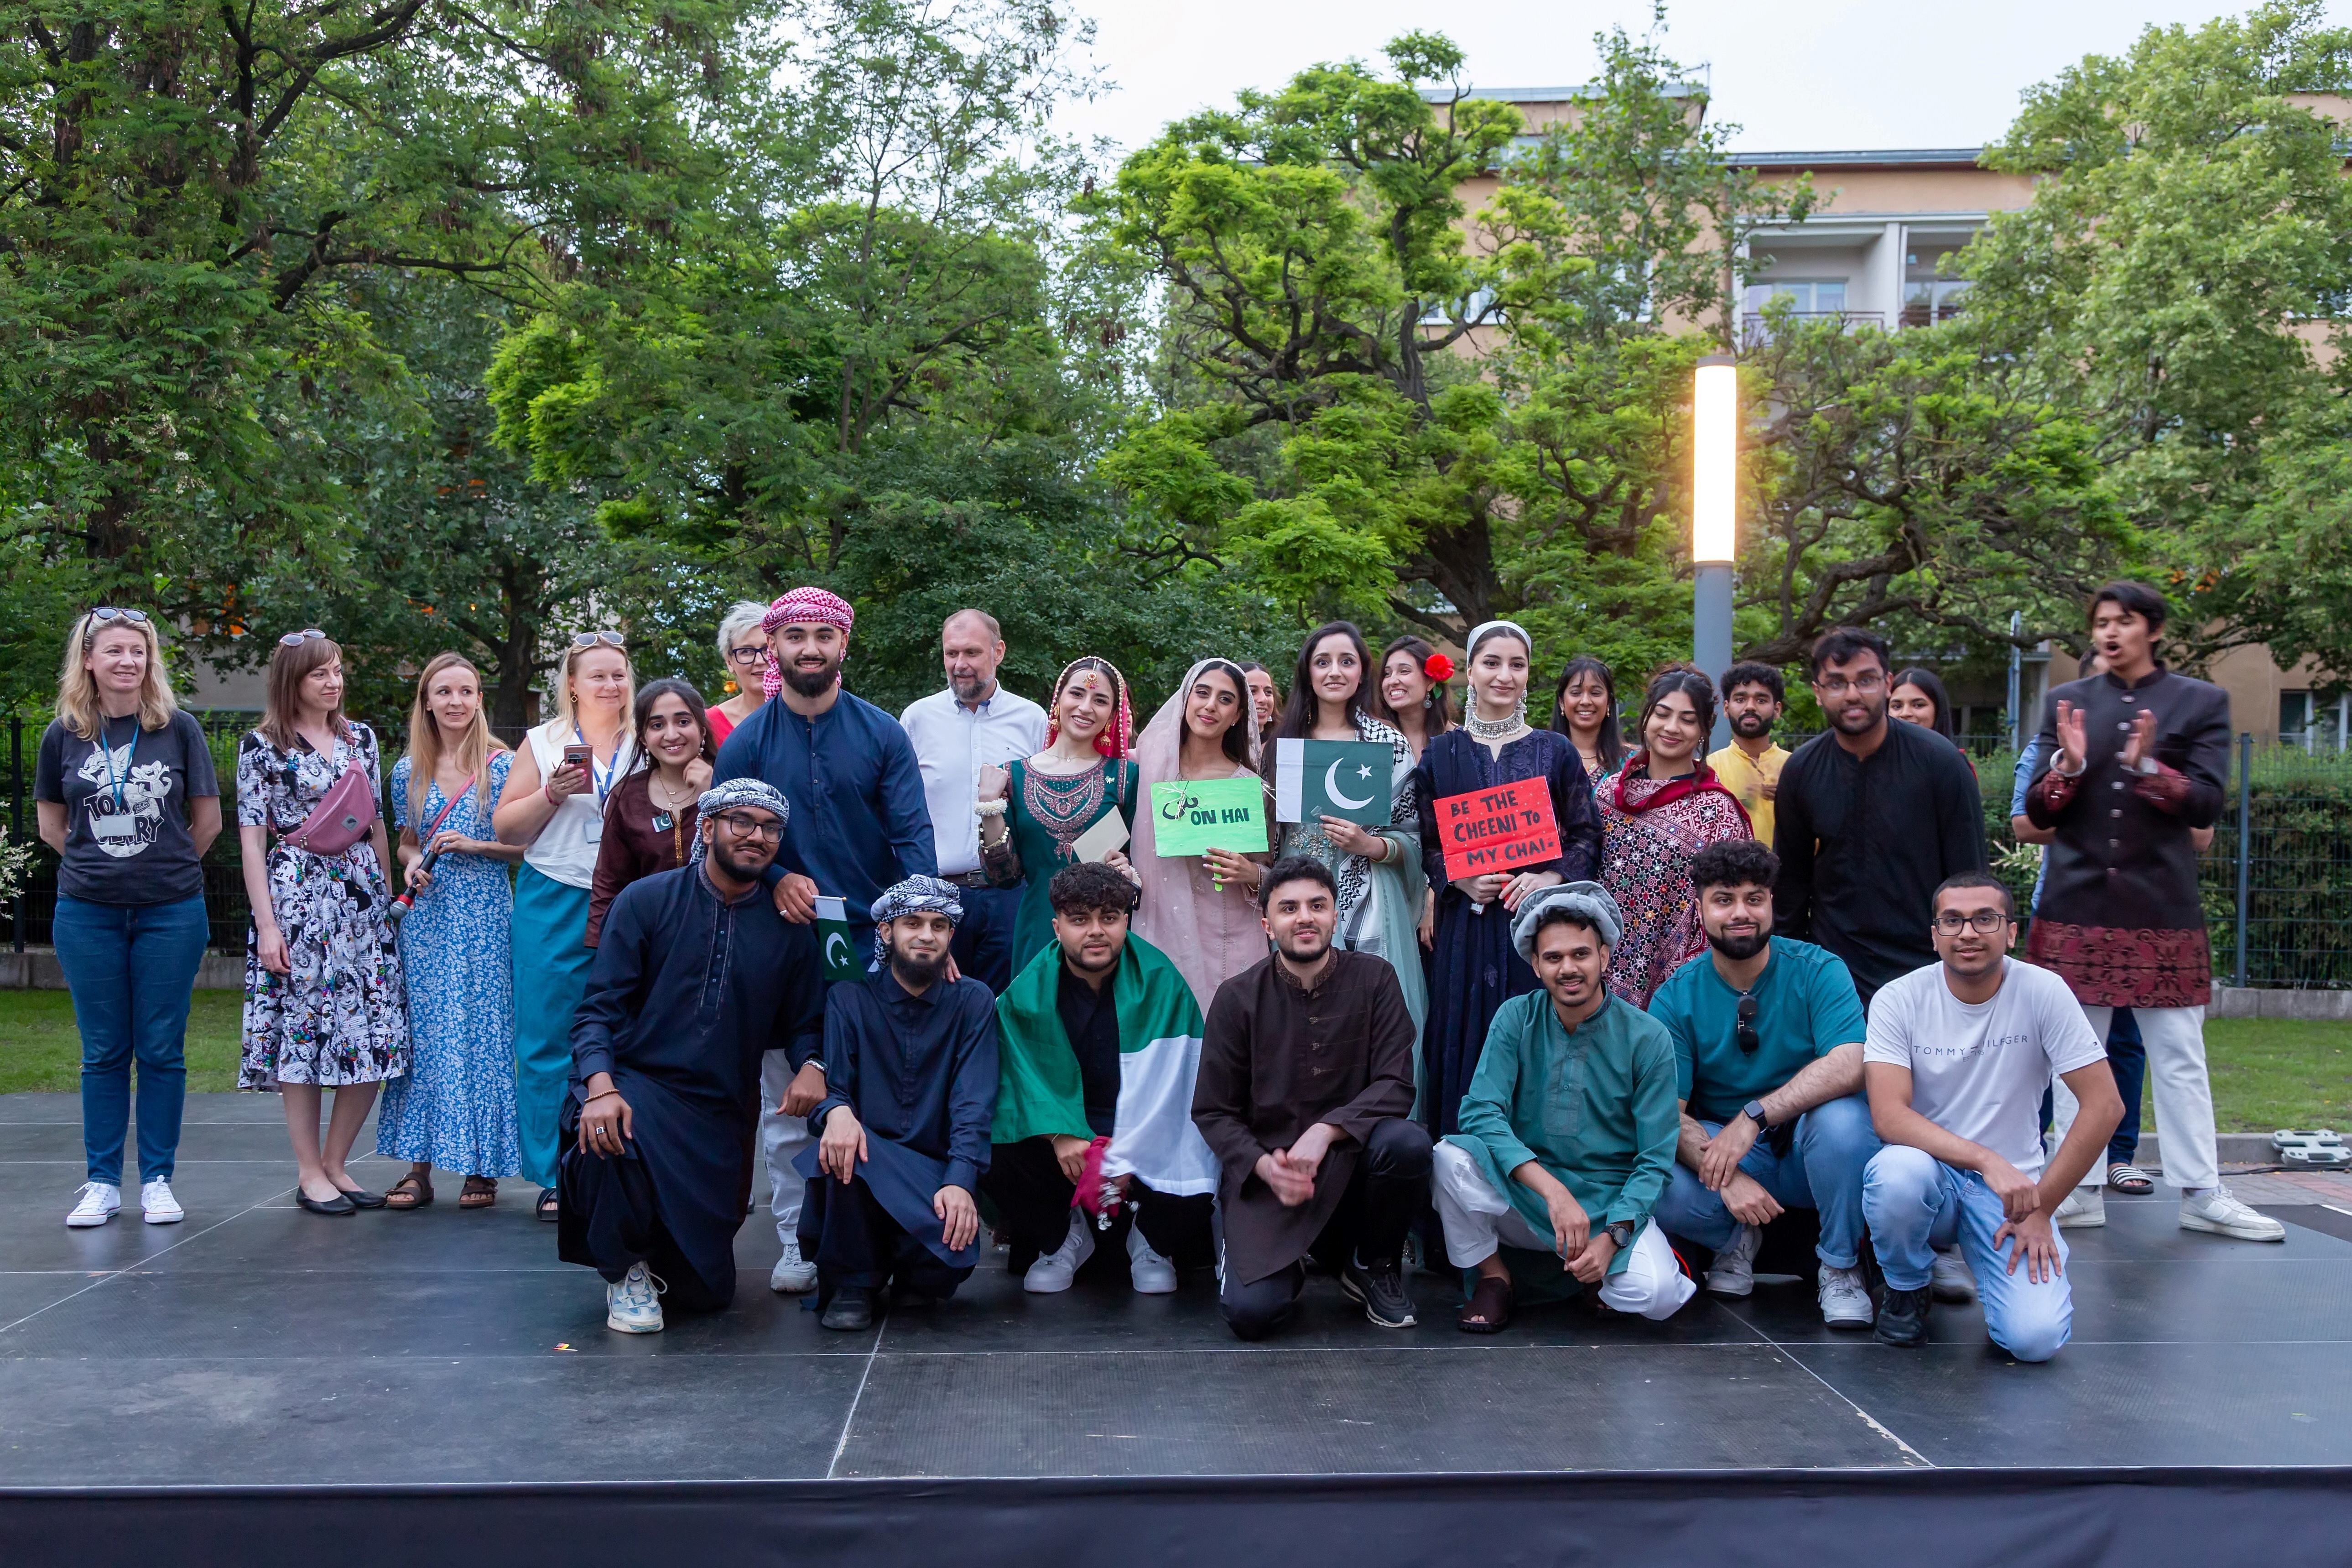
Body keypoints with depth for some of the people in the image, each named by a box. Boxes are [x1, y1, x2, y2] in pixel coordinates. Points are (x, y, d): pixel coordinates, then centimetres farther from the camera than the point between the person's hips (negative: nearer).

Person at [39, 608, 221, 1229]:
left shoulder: (179, 728, -1)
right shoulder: (64, 734, 2)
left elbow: (207, 821, 5)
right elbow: (51, 824, 13)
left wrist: (166, 868, 9)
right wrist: (102, 863, 8)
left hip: (170, 913, -1)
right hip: (88, 914, 1)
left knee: (162, 1051, 4)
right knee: (104, 1052, 8)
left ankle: (157, 1181, 14)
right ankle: (101, 1183, 16)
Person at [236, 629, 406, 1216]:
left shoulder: (362, 738, 11)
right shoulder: (262, 747, -2)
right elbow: (252, 838, -5)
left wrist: (389, 897, 11)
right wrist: (267, 924, -11)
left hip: (361, 896, 5)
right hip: (297, 896, -5)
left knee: (377, 1032, 1)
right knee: (302, 1031, -2)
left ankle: (335, 1163, 14)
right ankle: (310, 1173, 8)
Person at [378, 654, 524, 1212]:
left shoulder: (502, 764, -1)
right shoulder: (408, 771, 9)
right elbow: (406, 844, 19)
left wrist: (473, 845, -12)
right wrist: (412, 864, -3)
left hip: (484, 915, -3)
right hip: (427, 915, 3)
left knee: (482, 1031, -2)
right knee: (423, 1033, 2)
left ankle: (482, 1166, 6)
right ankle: (419, 1166, 6)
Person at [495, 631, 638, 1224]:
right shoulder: (544, 744, 9)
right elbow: (506, 828, 7)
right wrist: (552, 795, -8)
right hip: (556, 904, 0)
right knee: (550, 1039, -1)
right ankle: (555, 1179, 7)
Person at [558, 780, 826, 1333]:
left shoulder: (787, 929, 5)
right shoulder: (646, 901, -2)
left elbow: (803, 1024, 12)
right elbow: (598, 1008, -6)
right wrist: (601, 1086, -24)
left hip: (720, 1115, 3)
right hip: (634, 1084, -3)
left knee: (706, 1293, 2)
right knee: (609, 1141, -40)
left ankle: (653, 1253, 42)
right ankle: (627, 1271, -8)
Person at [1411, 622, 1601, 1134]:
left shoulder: (1555, 751, 8)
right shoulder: (1441, 754, 9)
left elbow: (1587, 836, 5)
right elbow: (1426, 844, 7)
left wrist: (1551, 878, -12)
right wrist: (1462, 881, -11)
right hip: (1466, 923, 0)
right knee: (1467, 1042, 0)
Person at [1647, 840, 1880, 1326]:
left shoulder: (1818, 971, -9)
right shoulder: (1675, 998, -4)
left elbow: (1848, 1066, -25)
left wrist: (1753, 1117, -32)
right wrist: (1727, 1178, -27)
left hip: (1812, 1153, -1)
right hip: (1721, 1158, 1)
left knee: (1841, 1117, -35)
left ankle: (1840, 1267, -8)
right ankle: (1737, 1238, 7)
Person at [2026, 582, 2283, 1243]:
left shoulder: (2201, 702, 3)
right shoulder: (2067, 701, 7)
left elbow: (2207, 803, -6)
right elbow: (2038, 812, 4)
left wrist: (2147, 767, -22)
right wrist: (2069, 765, -15)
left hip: (2162, 907, -2)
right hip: (2077, 905, 2)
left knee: (2180, 1058, 3)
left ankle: (2202, 1195, 11)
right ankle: (2079, 1190, 14)